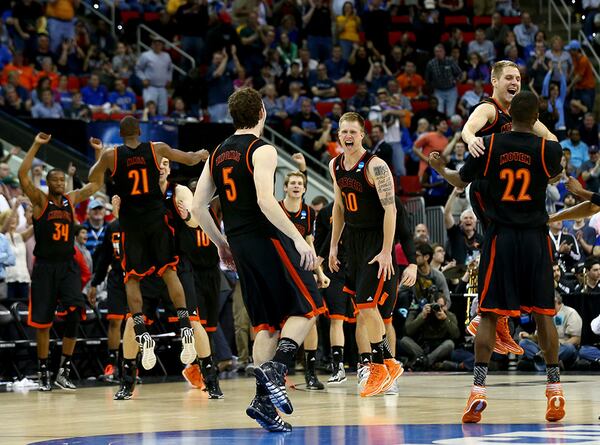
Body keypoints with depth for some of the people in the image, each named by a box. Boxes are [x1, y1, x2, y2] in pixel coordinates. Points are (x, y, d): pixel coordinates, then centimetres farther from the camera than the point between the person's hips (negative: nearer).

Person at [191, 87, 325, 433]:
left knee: (267, 323, 11)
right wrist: (298, 239, -22)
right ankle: (276, 368, -17)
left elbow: (198, 207, 12)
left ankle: (264, 399, 1)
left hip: (239, 245, 7)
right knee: (308, 307, 3)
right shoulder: (262, 150, -9)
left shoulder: (218, 154, 13)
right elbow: (265, 201, -22)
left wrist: (221, 244, 22)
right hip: (268, 239, -7)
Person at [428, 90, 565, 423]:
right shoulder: (549, 149, -5)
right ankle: (554, 390, 10)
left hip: (500, 237, 0)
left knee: (489, 314, 1)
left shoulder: (489, 145, -4)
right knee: (543, 313, 9)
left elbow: (460, 181, 9)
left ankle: (478, 390, -8)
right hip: (535, 237, 0)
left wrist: (439, 168, 30)